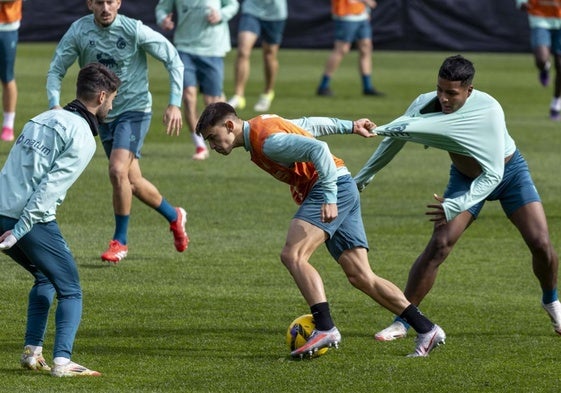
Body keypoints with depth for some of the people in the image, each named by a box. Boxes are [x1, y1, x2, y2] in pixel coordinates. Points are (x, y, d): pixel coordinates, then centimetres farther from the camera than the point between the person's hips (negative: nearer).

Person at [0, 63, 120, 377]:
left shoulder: (44, 119, 18)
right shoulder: (82, 137, -7)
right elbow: (51, 186, -16)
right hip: (34, 220, -8)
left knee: (45, 278, 26)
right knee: (70, 290, 4)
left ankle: (33, 351, 19)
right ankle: (62, 361, -9)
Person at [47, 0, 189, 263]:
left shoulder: (134, 30, -17)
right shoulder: (79, 32, -9)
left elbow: (172, 59, -7)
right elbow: (56, 70, -2)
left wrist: (175, 104, -13)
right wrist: (55, 105, -20)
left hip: (134, 110, -4)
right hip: (103, 114, 5)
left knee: (118, 171, -22)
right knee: (132, 181, 12)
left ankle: (120, 241, -6)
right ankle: (174, 217, 39)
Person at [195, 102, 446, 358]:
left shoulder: (266, 140, -17)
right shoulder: (263, 125, 13)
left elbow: (318, 149, -25)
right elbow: (308, 124, 26)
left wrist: (329, 197, -28)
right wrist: (349, 127, 38)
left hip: (335, 187, -10)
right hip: (344, 192, 10)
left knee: (292, 255, -22)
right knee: (361, 277, 4)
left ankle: (325, 328, -31)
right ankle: (427, 329, 2)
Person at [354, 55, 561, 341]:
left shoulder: (488, 110, -36)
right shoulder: (426, 105, -24)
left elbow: (493, 174, -38)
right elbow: (393, 138, -4)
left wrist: (456, 206, -48)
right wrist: (362, 178, 5)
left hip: (510, 171, -2)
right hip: (465, 177, 2)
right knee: (439, 245, -17)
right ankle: (402, 321, -11)